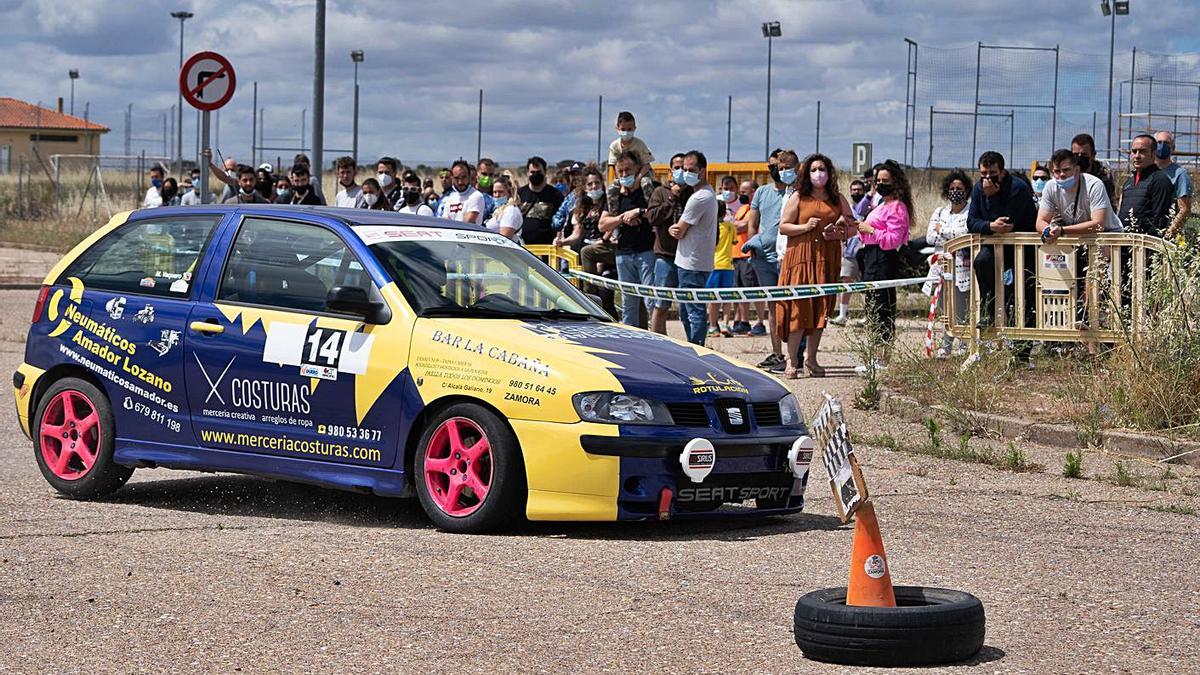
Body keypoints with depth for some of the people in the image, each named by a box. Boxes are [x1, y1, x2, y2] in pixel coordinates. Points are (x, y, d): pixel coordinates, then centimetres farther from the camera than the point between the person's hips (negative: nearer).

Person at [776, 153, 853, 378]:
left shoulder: (838, 199, 13)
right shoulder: (798, 197, 4)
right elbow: (783, 227, 1)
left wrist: (841, 232, -3)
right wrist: (805, 227, -14)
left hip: (828, 258, 4)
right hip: (801, 257, -3)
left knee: (821, 308, 4)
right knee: (799, 307, -9)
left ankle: (811, 358, 13)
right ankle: (792, 360, -5)